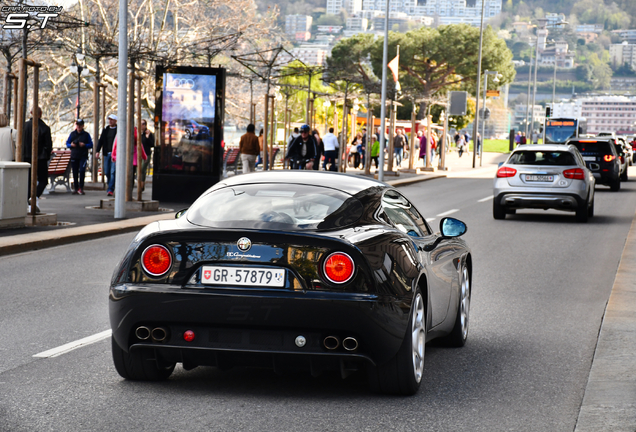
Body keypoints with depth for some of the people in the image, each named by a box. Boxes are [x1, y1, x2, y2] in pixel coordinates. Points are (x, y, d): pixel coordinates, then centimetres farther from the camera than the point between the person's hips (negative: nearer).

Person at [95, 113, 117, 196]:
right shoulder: (105, 130, 13)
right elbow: (101, 141, 12)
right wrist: (97, 151, 1)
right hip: (106, 154, 5)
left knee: (113, 172, -11)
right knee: (107, 172, 8)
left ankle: (110, 189, -13)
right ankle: (111, 186, 24)